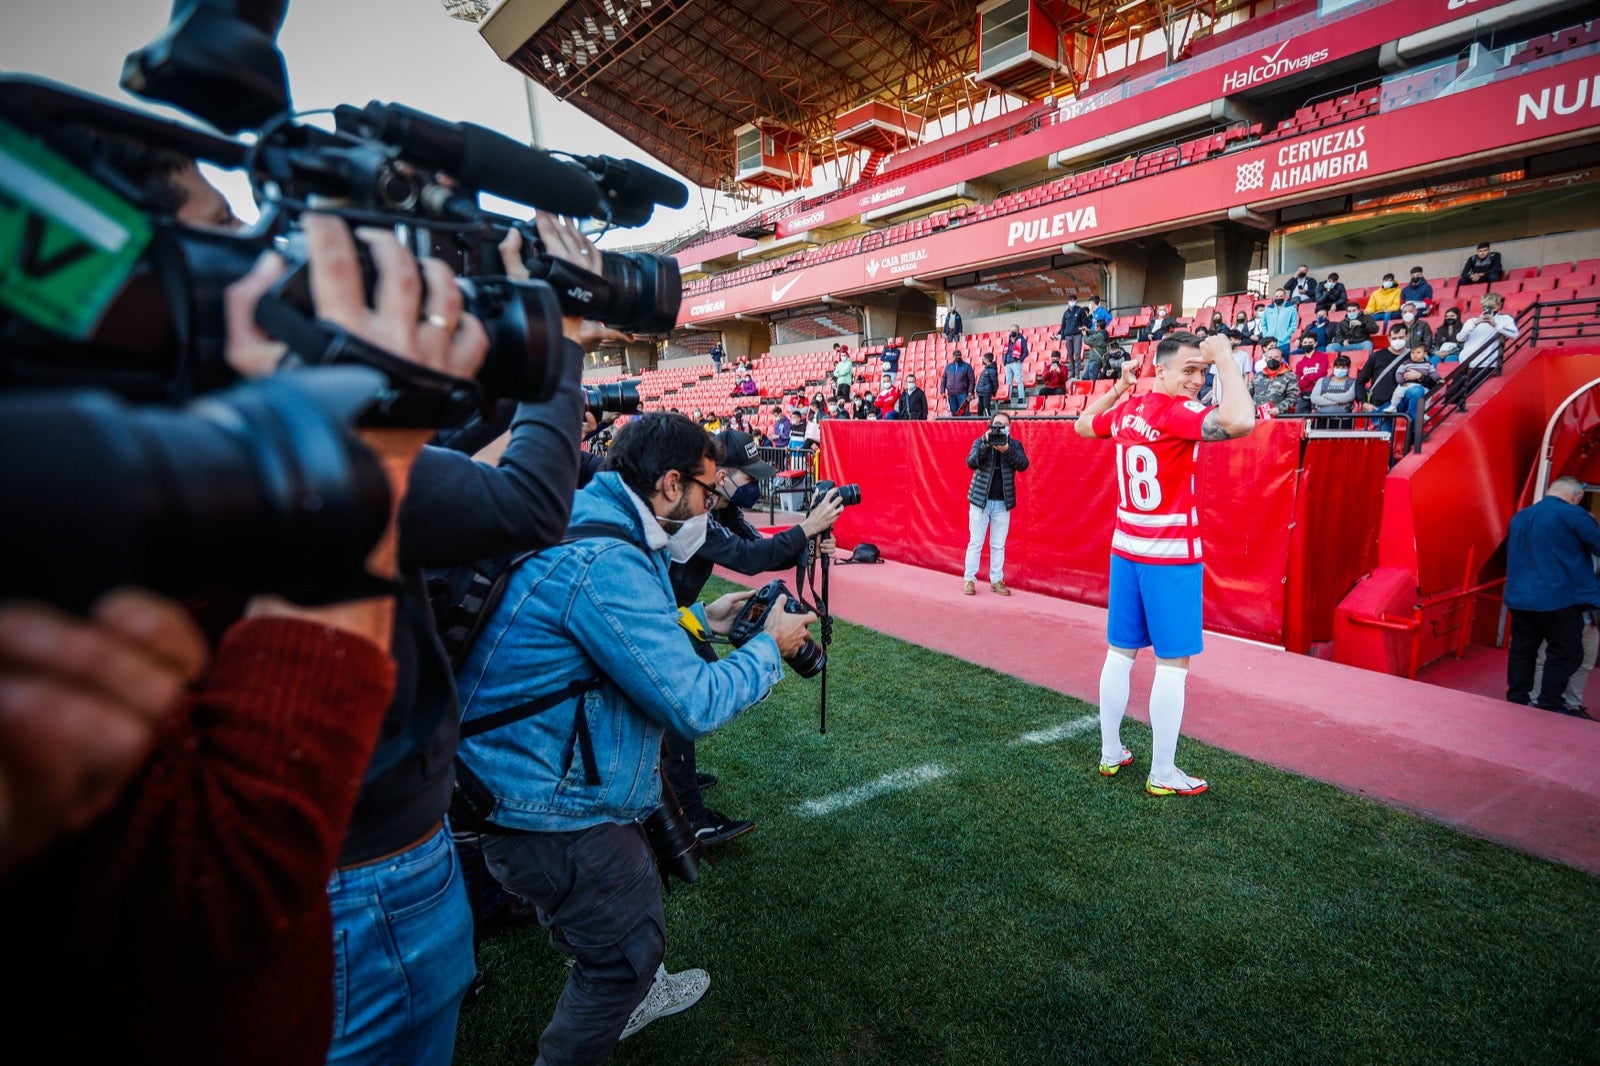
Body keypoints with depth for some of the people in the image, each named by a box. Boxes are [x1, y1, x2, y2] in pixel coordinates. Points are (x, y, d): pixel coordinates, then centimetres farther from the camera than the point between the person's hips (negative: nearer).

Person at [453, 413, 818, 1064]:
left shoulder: (584, 522, 3)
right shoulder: (606, 563, -30)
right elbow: (694, 705, -28)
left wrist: (698, 620, 9)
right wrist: (770, 647, -12)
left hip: (523, 779, 10)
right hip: (548, 814, -10)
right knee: (631, 950, 9)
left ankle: (621, 1001, 53)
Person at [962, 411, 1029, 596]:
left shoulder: (1015, 444, 4)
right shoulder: (980, 442, 0)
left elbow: (1023, 464, -12)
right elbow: (971, 463, -15)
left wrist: (1006, 449, -25)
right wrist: (986, 444, -26)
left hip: (1003, 503, 2)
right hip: (980, 500, -1)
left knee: (999, 545, 7)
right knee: (975, 542, 2)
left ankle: (997, 581, 14)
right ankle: (969, 580, 7)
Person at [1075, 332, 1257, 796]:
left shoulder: (1125, 411, 7)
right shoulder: (1178, 412, -16)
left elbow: (1082, 424, 27)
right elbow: (1240, 422, -33)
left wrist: (1118, 388, 25)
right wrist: (1226, 360, -20)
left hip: (1125, 550, 8)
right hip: (1171, 557, -8)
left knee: (1120, 653, 14)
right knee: (1172, 664, 2)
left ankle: (1110, 753, 25)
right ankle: (1162, 774, 11)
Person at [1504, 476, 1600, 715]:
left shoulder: (1518, 517, 13)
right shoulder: (1574, 515, -9)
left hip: (1520, 599, 6)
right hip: (1560, 600, -6)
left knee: (1522, 650, 12)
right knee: (1565, 654, 4)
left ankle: (1516, 701, 17)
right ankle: (1549, 708, 5)